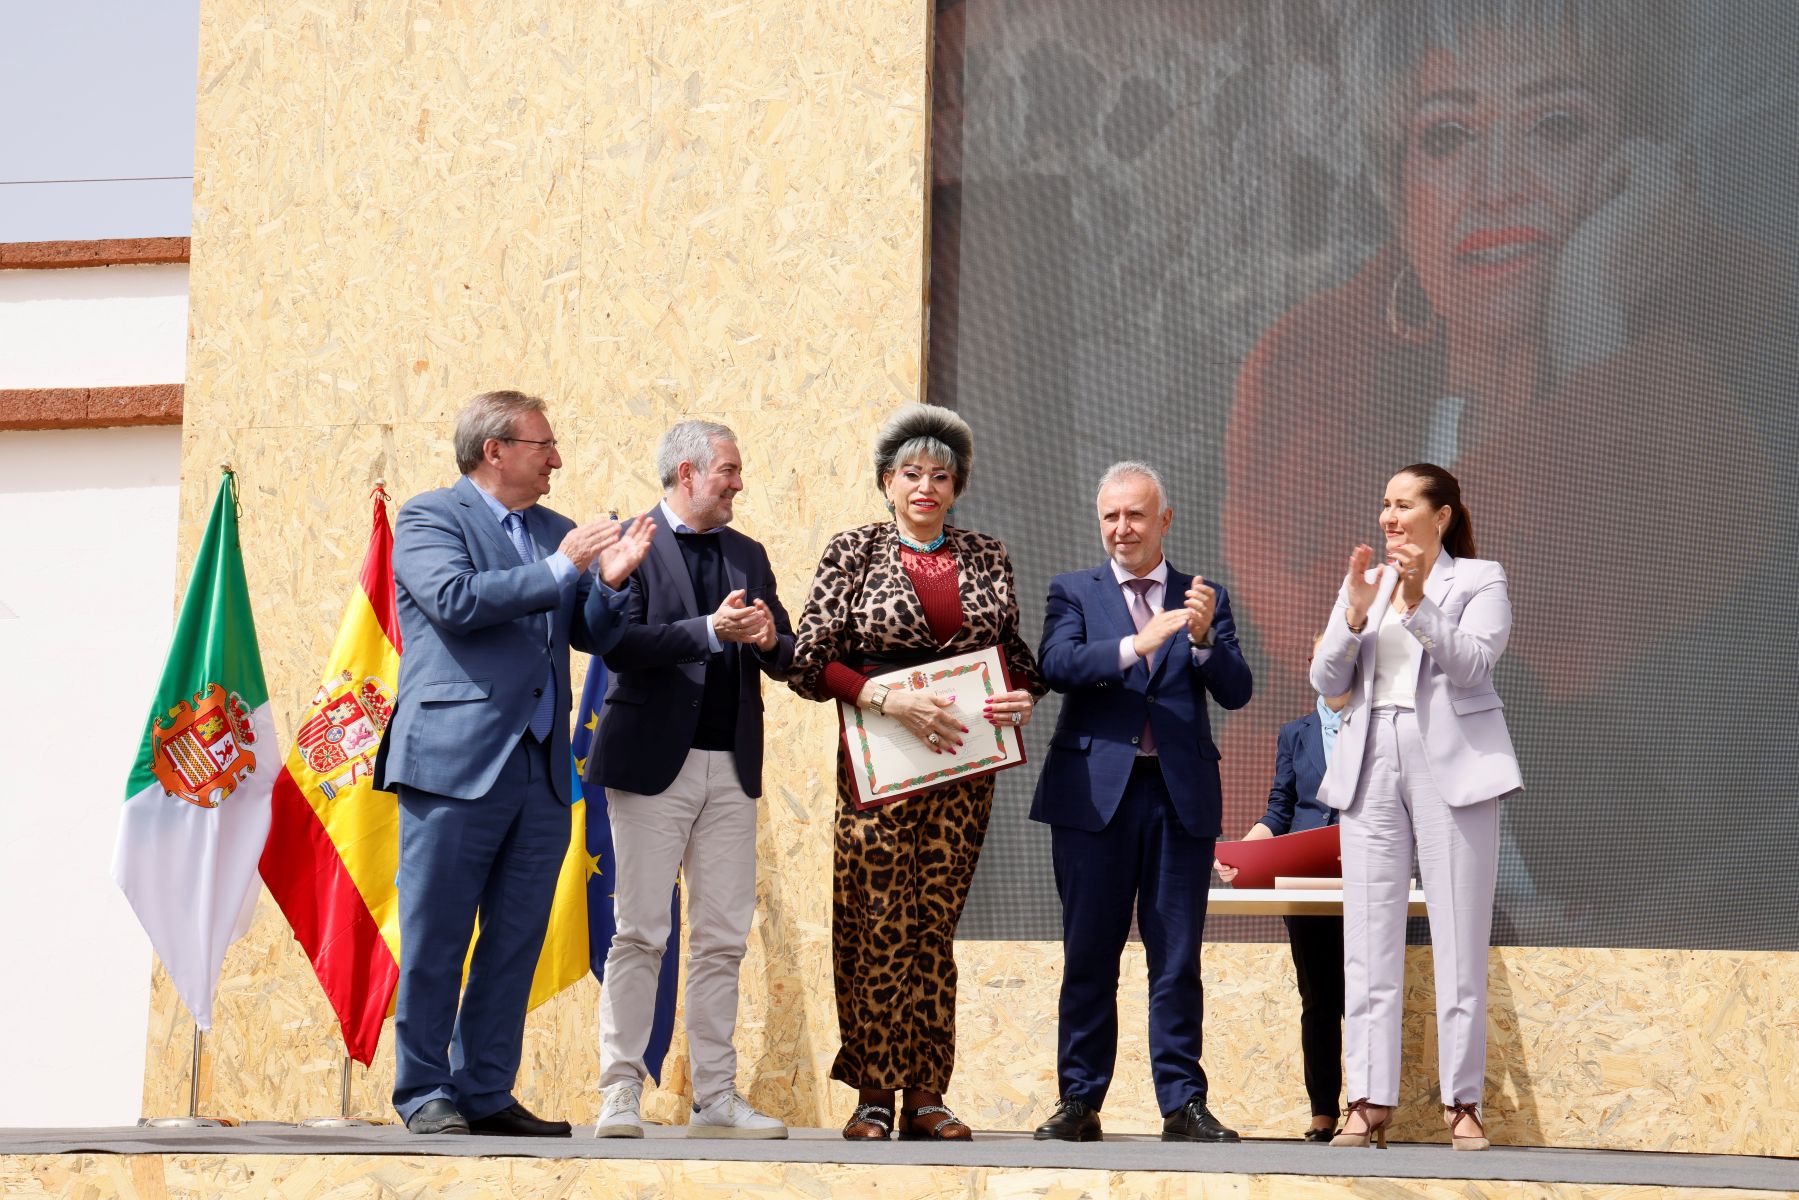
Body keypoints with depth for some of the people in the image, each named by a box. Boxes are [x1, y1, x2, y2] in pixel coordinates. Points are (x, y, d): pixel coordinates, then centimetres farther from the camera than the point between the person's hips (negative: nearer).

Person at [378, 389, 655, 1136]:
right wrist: (560, 569, -13)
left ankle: (487, 1093, 14)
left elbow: (592, 635, 18)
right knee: (435, 941, -2)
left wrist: (609, 583, -3)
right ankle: (424, 1095, 5)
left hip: (541, 770, 6)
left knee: (517, 942, 7)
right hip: (456, 764, -6)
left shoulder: (555, 532, 19)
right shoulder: (429, 517, 1)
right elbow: (455, 600, -17)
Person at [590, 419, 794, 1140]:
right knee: (640, 933, -5)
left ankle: (716, 1099, 9)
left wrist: (770, 641, -6)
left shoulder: (748, 555, 18)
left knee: (723, 938, 5)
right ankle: (621, 1094, -1)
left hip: (731, 766, 6)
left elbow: (784, 659, 17)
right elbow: (618, 643, -13)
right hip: (655, 761, -6)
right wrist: (709, 631, -20)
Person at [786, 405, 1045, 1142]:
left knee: (936, 926, 3)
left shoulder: (985, 558, 12)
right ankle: (873, 1093, 1)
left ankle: (926, 1095, 6)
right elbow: (809, 660, -5)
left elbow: (1015, 652, 17)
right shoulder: (853, 553, 2)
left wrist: (1023, 696, -5)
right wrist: (889, 701, -16)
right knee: (880, 926, -5)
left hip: (962, 765, 3)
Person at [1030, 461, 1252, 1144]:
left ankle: (1183, 1105, 5)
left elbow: (1236, 693, 1)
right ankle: (1080, 1101, 8)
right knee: (1088, 957, 3)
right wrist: (1137, 644, -24)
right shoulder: (1073, 592, 9)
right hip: (1094, 792, -1)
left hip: (1181, 796, 1)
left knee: (1177, 959, 2)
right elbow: (1056, 665, -10)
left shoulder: (1205, 600, 12)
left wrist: (1205, 639, -18)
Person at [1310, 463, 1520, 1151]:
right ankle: (1370, 1101, 2)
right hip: (1372, 766, 4)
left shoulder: (1480, 580, 5)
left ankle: (1462, 1102, 2)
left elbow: (1474, 664, -11)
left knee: (1459, 939, -2)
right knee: (1368, 938, 0)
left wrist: (1418, 604, -21)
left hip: (1451, 765, -4)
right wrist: (1356, 612, -7)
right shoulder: (1362, 582, 16)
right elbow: (1326, 681, 8)